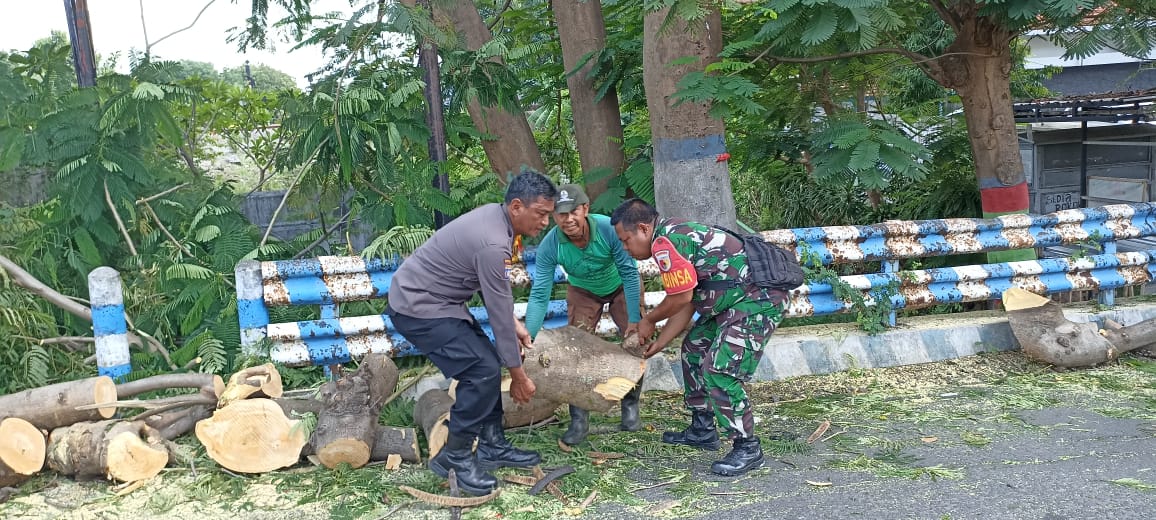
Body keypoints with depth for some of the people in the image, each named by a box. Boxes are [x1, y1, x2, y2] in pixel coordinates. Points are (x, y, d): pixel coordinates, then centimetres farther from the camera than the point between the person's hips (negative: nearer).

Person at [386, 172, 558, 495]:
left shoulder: (494, 215, 1)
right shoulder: (493, 244, -28)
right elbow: (499, 313, -21)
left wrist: (515, 324, 11)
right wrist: (518, 376, -11)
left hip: (431, 297, 10)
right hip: (417, 308, -10)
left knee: (487, 364, 9)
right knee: (483, 370, -14)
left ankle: (492, 446, 18)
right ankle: (454, 456, 0)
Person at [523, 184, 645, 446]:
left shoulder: (609, 229, -37)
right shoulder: (549, 246, -31)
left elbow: (629, 272, -27)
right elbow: (540, 295, -27)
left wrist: (634, 320, -26)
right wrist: (528, 337, -37)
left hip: (621, 287, -1)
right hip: (583, 293, 1)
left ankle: (630, 407, 15)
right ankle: (579, 419, 0)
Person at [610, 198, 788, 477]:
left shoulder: (665, 242, -19)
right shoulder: (675, 234, 14)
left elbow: (681, 298, -15)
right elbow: (688, 302, 16)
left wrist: (648, 321, 3)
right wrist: (660, 342, 17)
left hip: (758, 300, -12)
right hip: (735, 300, 12)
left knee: (719, 371, -15)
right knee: (694, 348, 20)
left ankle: (748, 449, -1)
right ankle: (702, 430, 31)